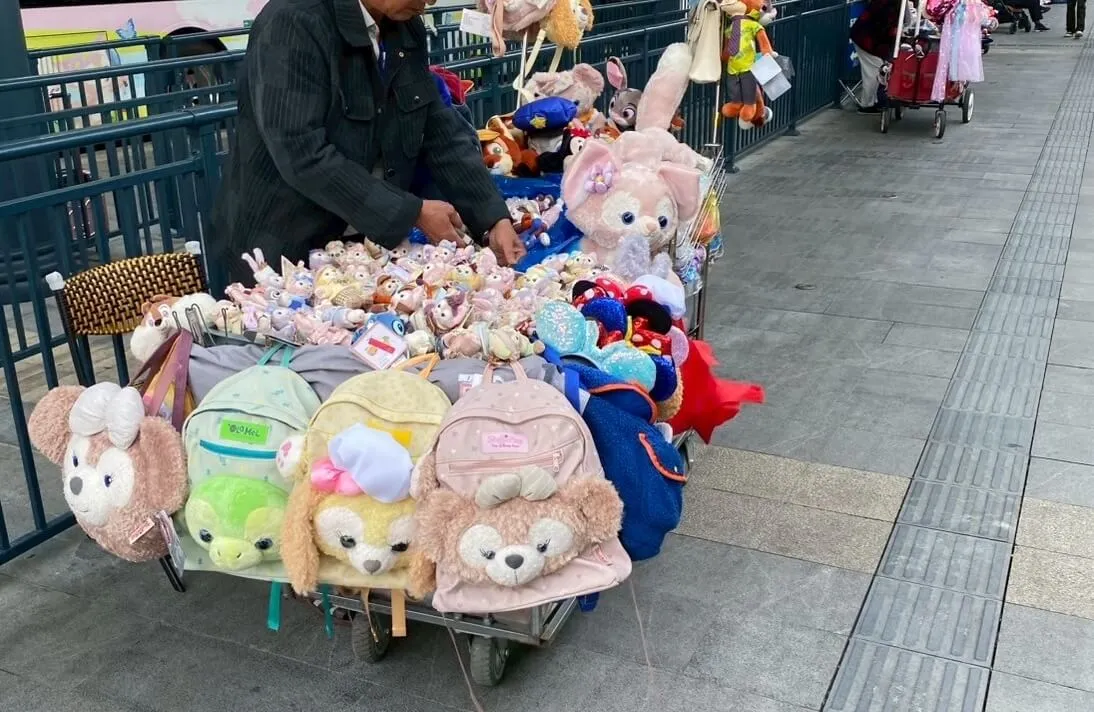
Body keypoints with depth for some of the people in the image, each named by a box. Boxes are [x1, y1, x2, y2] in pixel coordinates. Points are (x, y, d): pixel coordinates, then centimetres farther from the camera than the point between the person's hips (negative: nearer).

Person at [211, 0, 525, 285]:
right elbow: (302, 156, -27)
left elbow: (441, 130, 3)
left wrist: (494, 219, -9)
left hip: (369, 245, 6)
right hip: (283, 253, -6)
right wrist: (412, 213, -24)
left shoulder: (407, 28, 2)